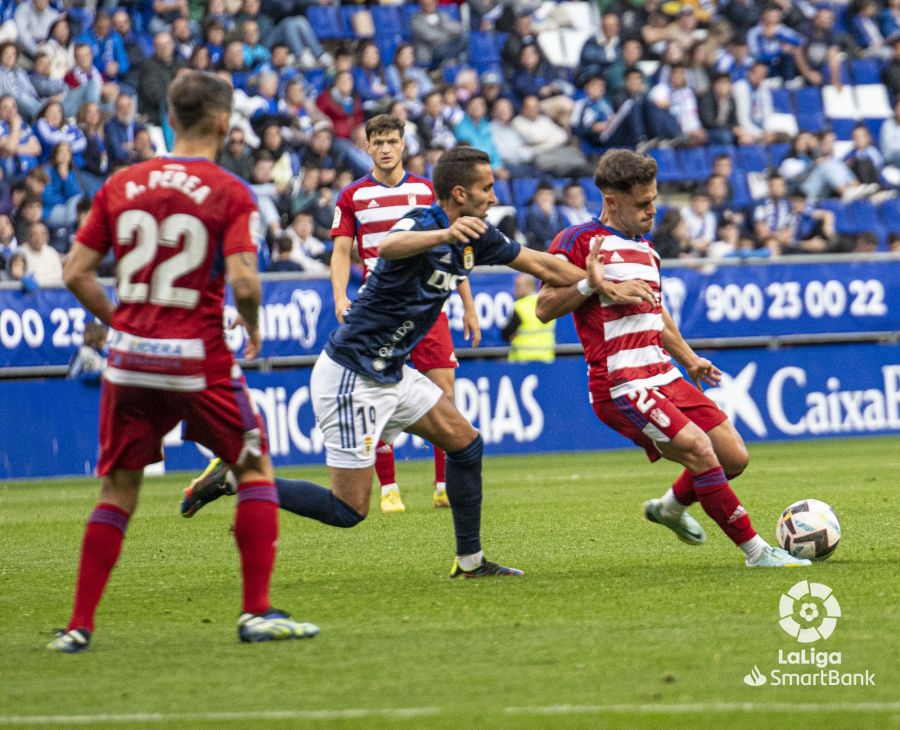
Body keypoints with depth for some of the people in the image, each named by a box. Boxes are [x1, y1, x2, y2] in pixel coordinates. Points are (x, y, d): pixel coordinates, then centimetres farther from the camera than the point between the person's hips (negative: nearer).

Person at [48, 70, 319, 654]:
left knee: (118, 490, 13)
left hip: (131, 356, 4)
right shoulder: (230, 193, -6)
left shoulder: (122, 184, 5)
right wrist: (253, 328, 2)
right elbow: (243, 282, -17)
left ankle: (79, 626, 8)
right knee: (255, 469, 12)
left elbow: (76, 272, 4)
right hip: (199, 359, -3)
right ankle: (258, 612, 3)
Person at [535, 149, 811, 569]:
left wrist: (689, 359, 27)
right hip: (621, 387, -9)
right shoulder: (579, 241, -6)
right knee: (699, 449, -22)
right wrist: (590, 284, -24)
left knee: (734, 457, 4)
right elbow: (545, 308, -10)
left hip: (662, 378, 9)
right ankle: (756, 552, -15)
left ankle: (670, 507, 32)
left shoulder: (645, 250, 20)